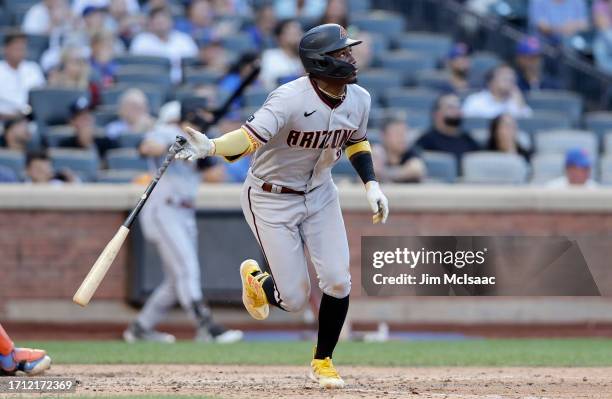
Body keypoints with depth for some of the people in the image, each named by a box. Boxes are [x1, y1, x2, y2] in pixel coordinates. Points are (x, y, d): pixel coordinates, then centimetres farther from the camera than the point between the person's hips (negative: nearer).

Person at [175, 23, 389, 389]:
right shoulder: (291, 99, -29)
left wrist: (372, 185, 1)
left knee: (338, 281, -6)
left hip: (320, 194, 5)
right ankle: (255, 278, 33)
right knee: (295, 300, -4)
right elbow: (251, 136, -41)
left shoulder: (359, 99, -8)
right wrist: (209, 148, -59)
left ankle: (323, 360, 17)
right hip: (272, 199, -5)